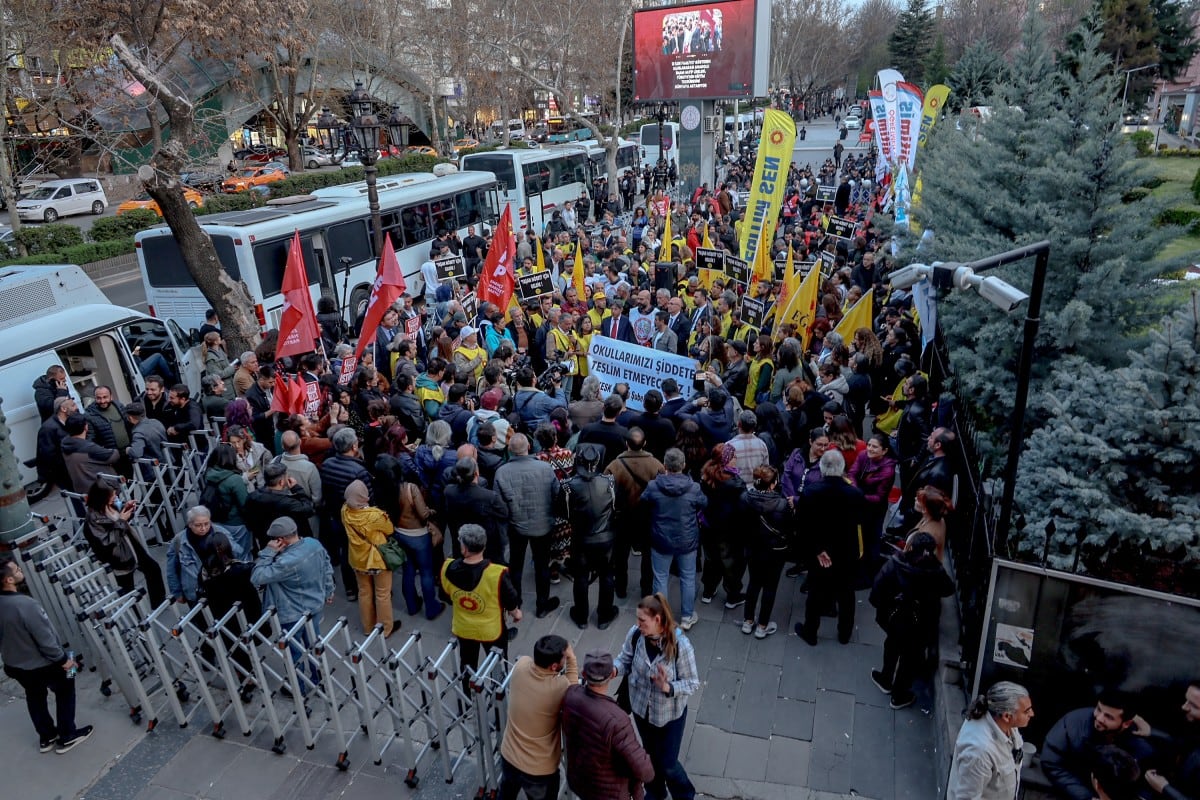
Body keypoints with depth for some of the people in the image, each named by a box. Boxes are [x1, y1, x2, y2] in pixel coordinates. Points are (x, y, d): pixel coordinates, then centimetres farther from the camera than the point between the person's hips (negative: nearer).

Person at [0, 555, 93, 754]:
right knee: (65, 691, 15)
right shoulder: (25, 604, -35)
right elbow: (44, 638, -27)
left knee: (34, 697, 25)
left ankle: (46, 737, 42)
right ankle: (67, 737, 25)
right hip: (40, 664, -7)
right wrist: (63, 659, -13)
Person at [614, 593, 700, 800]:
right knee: (650, 753, 27)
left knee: (667, 762, 13)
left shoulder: (680, 644, -32)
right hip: (641, 707, 4)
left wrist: (668, 687, -38)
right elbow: (625, 660, -5)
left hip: (670, 713, -4)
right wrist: (613, 669, -27)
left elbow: (692, 683, -21)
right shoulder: (635, 634, -22)